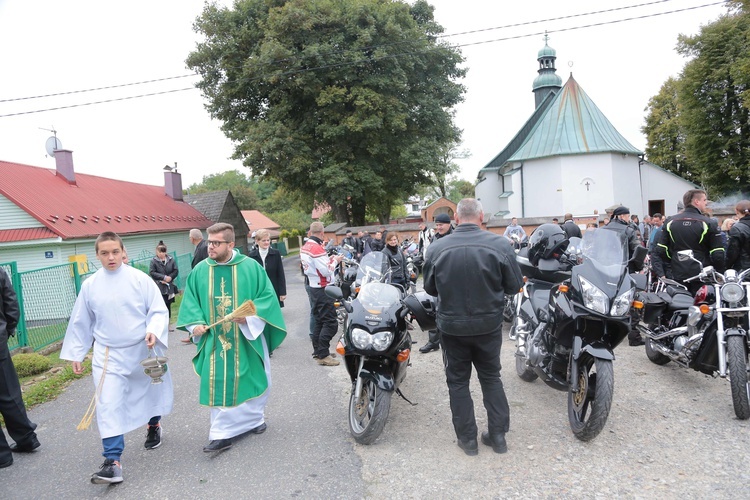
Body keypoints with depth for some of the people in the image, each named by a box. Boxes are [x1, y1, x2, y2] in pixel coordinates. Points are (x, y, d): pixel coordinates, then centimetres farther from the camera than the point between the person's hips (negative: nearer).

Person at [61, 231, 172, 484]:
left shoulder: (140, 279, -11)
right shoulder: (89, 285, -2)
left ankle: (154, 426, 50)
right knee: (108, 407, -8)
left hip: (142, 351, -1)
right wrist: (75, 354, 11)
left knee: (149, 393, 20)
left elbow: (159, 310, -9)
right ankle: (112, 462, 0)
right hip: (108, 355, 1)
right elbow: (80, 322, 9)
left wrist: (153, 331, -27)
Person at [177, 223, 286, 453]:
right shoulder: (200, 270, 2)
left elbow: (267, 296, -6)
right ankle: (222, 434, 10)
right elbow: (190, 302, 9)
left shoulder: (250, 267, -5)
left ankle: (254, 418, 37)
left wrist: (249, 316, -20)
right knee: (218, 387, 1)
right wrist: (196, 324, -8)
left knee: (250, 380, 13)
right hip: (215, 340, 1)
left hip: (247, 339, -1)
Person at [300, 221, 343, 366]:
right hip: (323, 289, -10)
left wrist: (328, 259, 9)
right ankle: (323, 355, -6)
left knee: (319, 321, 17)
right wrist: (334, 260, -6)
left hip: (314, 288, 10)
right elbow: (326, 271, -22)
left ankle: (317, 351, 25)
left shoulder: (305, 247, 8)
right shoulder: (317, 248, -21)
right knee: (330, 323, -7)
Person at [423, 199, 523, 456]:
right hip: (489, 324, 1)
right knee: (491, 377, 19)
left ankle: (467, 438, 21)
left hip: (452, 326, -1)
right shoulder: (500, 245, -14)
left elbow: (430, 288, -1)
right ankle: (498, 434, 25)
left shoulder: (437, 248, -13)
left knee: (458, 381, 14)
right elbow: (515, 285, -4)